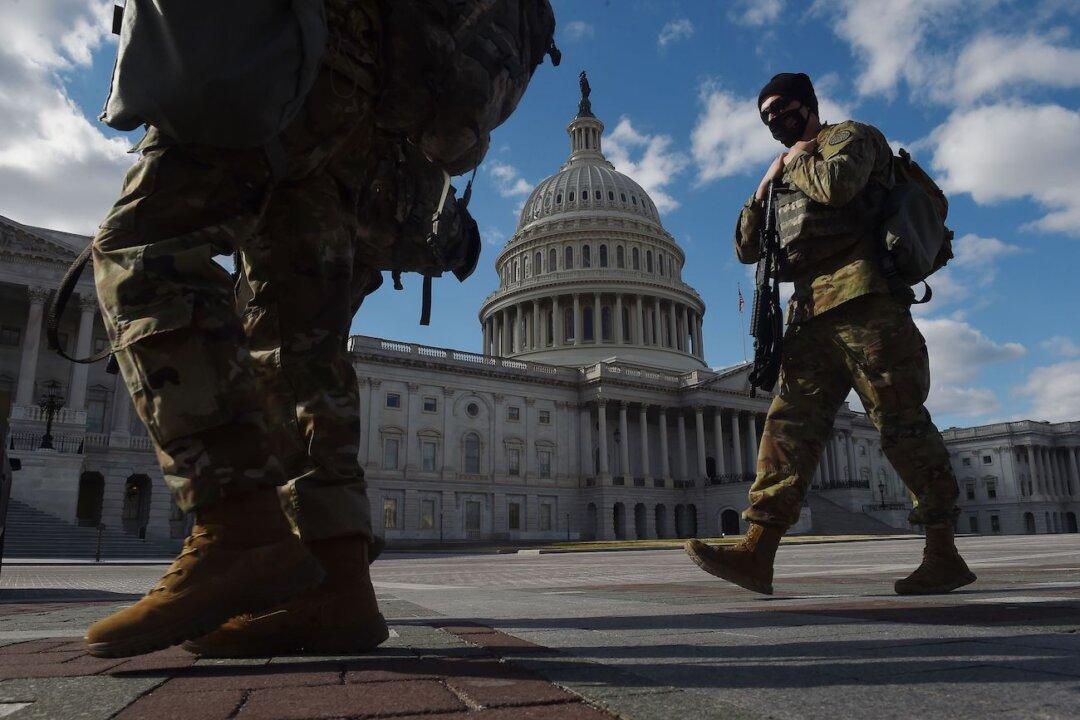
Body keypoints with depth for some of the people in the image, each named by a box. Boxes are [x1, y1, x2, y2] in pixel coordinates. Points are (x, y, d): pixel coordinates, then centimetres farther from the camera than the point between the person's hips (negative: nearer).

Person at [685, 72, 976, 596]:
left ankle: (944, 555, 3)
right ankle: (757, 552, -12)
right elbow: (746, 249, 24)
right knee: (789, 422, -6)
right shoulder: (789, 176, 31)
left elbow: (838, 182, -15)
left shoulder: (849, 136, 10)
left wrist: (795, 162, 5)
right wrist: (764, 188, 13)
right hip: (812, 315, 7)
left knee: (901, 421, -6)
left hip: (863, 302, -7)